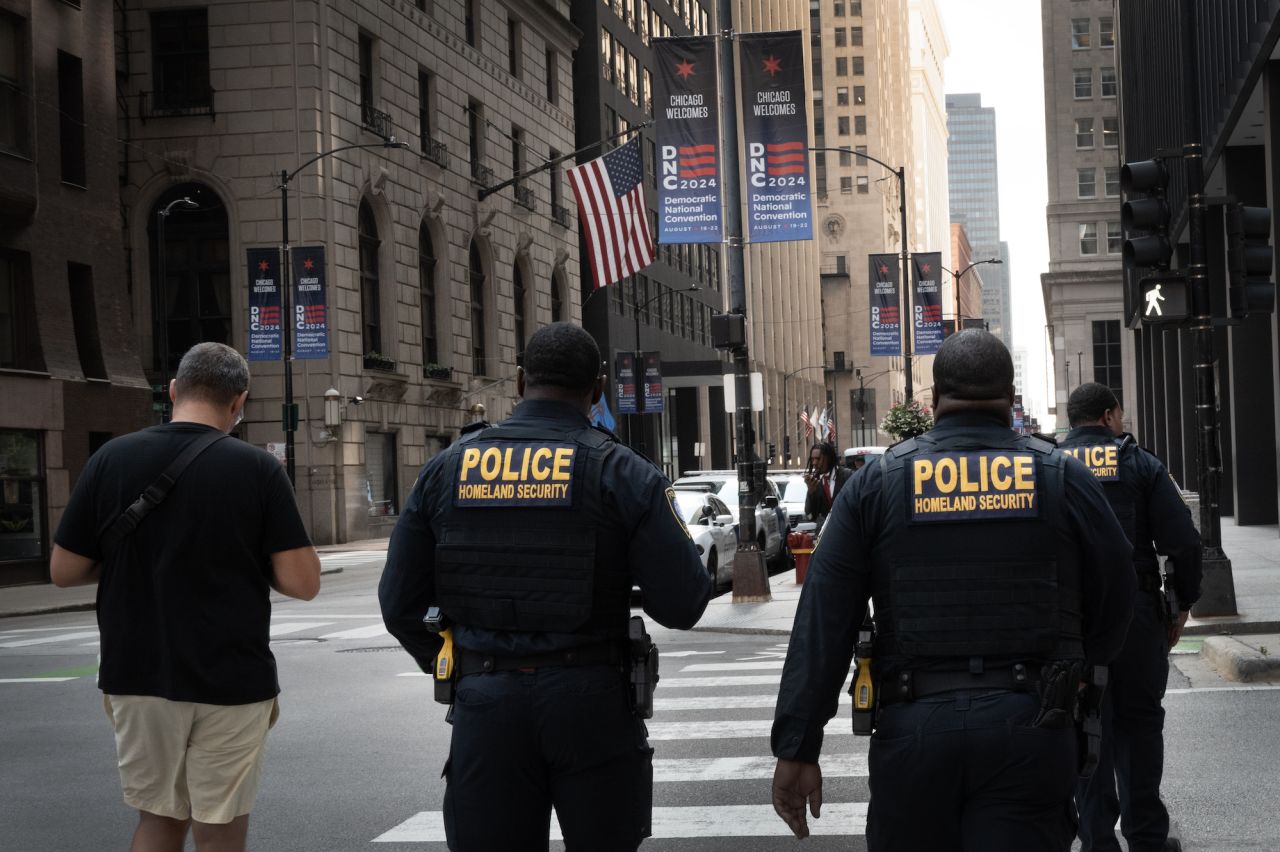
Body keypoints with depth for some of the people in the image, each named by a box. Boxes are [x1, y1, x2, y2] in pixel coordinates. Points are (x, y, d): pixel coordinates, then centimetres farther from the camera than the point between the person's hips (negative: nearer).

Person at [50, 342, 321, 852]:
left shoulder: (112, 459, -2)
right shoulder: (258, 469, -9)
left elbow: (64, 571, 2)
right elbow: (302, 582, -11)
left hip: (137, 677, 3)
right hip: (231, 681, -2)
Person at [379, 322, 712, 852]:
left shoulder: (445, 470, 4)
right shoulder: (622, 474, -5)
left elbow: (400, 605, 5)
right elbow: (683, 604, -10)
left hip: (485, 707, 2)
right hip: (592, 702, -2)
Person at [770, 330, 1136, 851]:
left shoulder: (875, 483, 4)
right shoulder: (1063, 478, 4)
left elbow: (821, 624, -1)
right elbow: (1114, 601, 8)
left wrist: (797, 749, -1)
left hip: (912, 729, 1)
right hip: (1027, 730, -1)